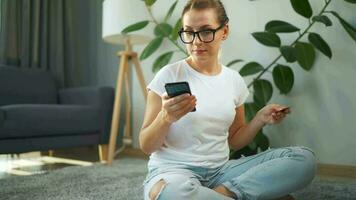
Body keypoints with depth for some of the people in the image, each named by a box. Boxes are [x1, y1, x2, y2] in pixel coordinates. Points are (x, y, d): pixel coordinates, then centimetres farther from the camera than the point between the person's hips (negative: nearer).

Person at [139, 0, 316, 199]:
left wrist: (260, 120, -2)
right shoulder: (169, 76, -7)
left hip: (220, 170, 5)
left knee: (304, 158, -12)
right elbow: (146, 146, -5)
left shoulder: (234, 80, 7)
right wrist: (165, 118, -25)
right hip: (172, 171, -4)